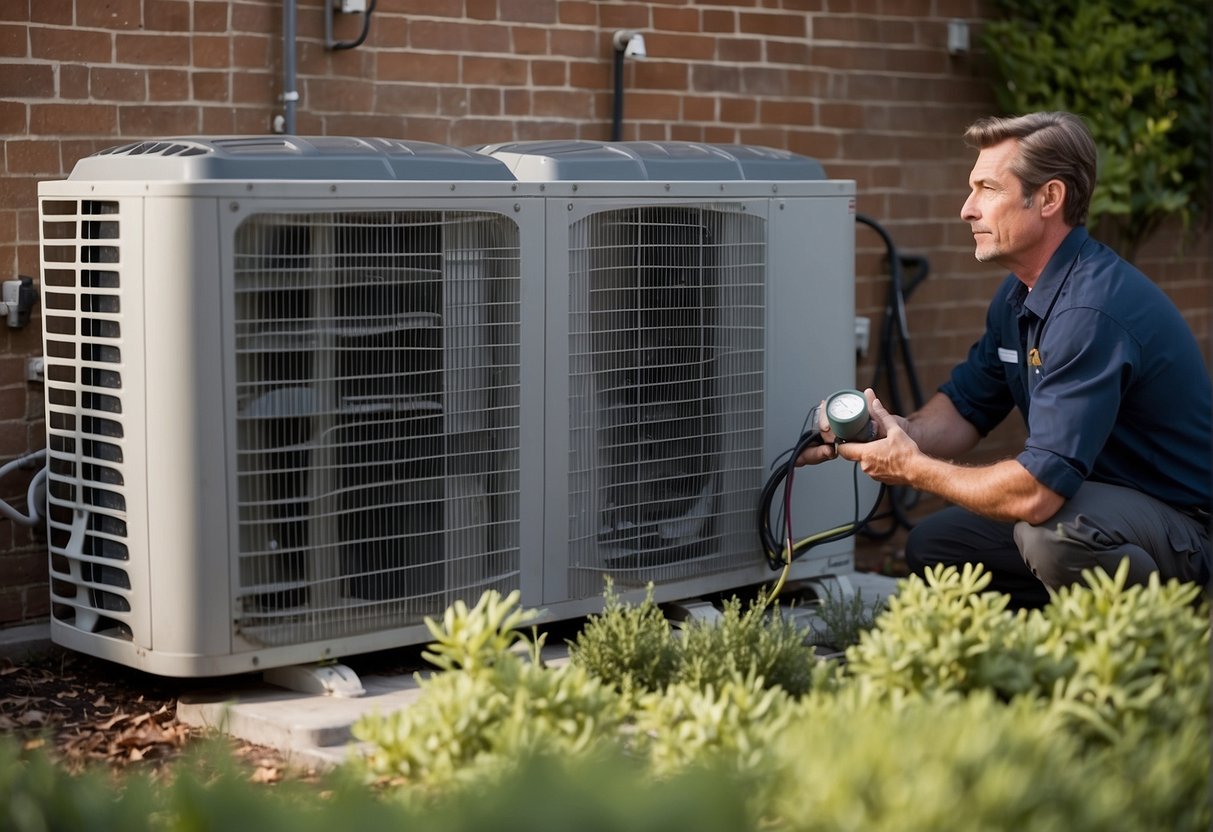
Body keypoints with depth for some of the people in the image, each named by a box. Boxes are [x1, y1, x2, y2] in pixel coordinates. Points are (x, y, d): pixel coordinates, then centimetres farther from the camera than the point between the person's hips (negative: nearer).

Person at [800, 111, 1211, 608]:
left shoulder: (1092, 310, -29)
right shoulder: (1019, 295, 4)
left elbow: (1035, 493, -34)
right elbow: (965, 406, 13)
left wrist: (911, 468, -19)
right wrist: (894, 433, -10)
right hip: (1094, 500, 10)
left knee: (1053, 532, -37)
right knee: (931, 547, 8)